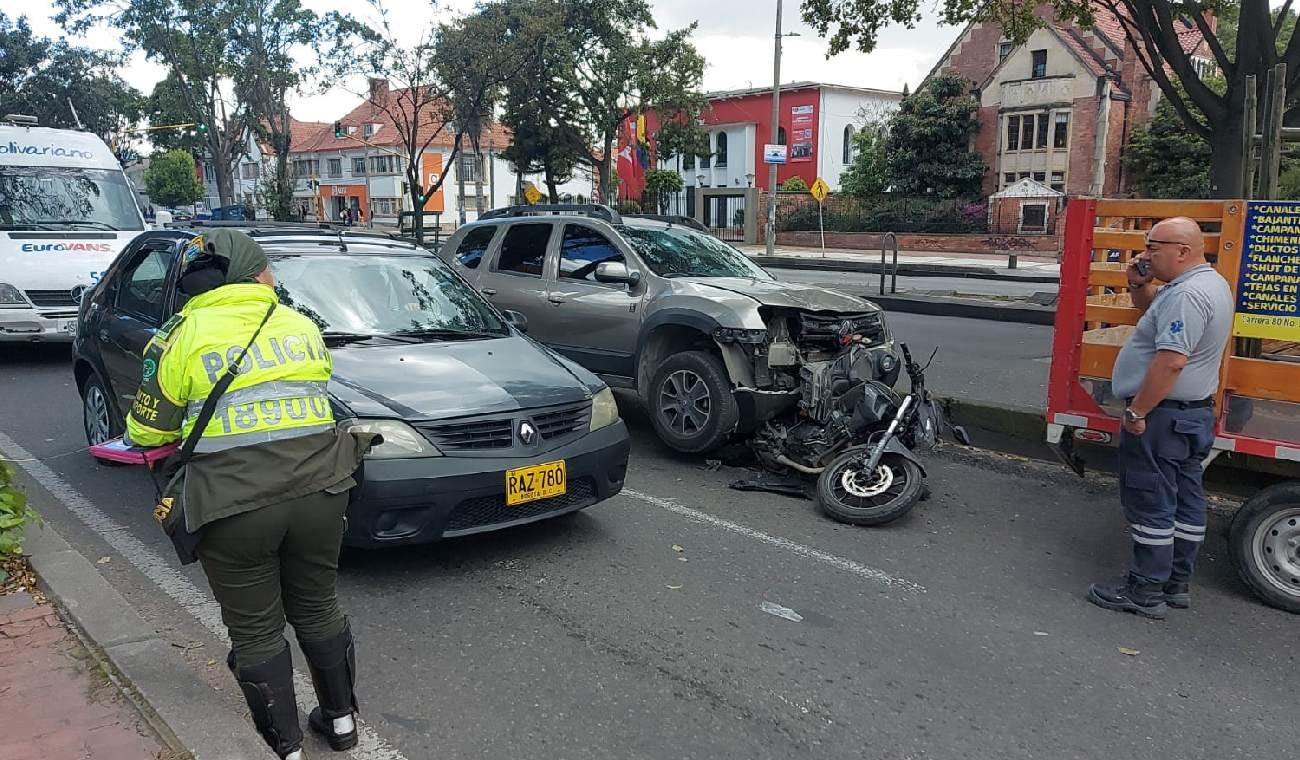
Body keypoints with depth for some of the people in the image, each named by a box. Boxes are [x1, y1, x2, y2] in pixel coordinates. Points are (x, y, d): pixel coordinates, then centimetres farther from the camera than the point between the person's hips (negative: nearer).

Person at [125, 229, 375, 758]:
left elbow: (147, 430, 5)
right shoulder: (302, 326, 9)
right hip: (317, 491, 4)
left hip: (234, 506, -3)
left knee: (256, 631, 12)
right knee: (318, 611, 21)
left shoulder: (184, 335, -1)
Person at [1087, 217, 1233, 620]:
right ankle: (1177, 584, 27)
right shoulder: (1207, 283, 12)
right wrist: (1139, 284, 8)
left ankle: (1145, 592, 5)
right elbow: (1155, 312, 28)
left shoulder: (1188, 293, -23)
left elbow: (1171, 361, -30)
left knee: (1150, 504, -3)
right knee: (1185, 500, 16)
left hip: (1162, 416, -11)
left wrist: (1136, 412, -23)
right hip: (1193, 413, 11)